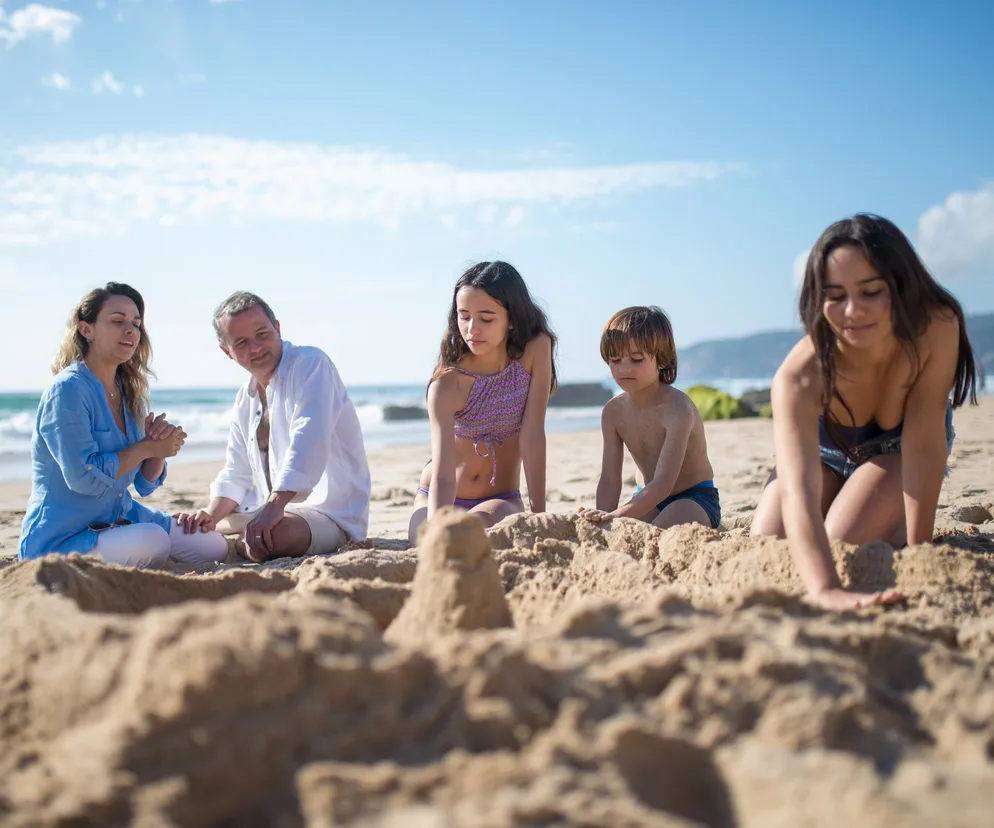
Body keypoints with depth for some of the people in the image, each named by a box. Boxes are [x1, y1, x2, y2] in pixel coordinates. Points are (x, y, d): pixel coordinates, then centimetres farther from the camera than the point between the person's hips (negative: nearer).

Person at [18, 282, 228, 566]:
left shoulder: (129, 394, 8)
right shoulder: (68, 389, -17)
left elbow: (145, 483, 9)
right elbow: (84, 477, -24)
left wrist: (163, 444, -11)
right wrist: (146, 447, -15)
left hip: (121, 519, 9)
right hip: (63, 536, -8)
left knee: (214, 547, 4)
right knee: (152, 541, -34)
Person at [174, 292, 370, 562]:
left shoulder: (310, 364, -13)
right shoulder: (245, 399, 12)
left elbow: (308, 440, -28)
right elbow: (236, 476, 13)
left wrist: (274, 506, -38)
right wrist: (211, 515, -8)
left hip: (330, 514, -7)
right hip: (270, 509, 7)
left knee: (271, 537, -36)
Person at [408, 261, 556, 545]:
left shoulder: (536, 351, -17)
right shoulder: (447, 385, -23)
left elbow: (532, 435, -18)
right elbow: (443, 475, -30)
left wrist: (539, 514, -22)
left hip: (500, 501, 0)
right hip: (445, 500, 0)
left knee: (481, 522, -33)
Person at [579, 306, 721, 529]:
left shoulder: (677, 409, -27)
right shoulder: (614, 411, -6)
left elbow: (663, 484, -35)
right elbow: (609, 480, -7)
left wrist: (614, 516, -46)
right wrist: (602, 521, -25)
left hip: (695, 499, -5)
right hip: (650, 498, 6)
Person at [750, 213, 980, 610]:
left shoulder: (937, 328, -38)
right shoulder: (799, 377, -43)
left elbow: (924, 444, -32)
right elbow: (797, 491, -56)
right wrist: (825, 590, -71)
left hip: (896, 449, -1)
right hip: (827, 449, 1)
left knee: (841, 547, -22)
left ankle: (893, 532, 14)